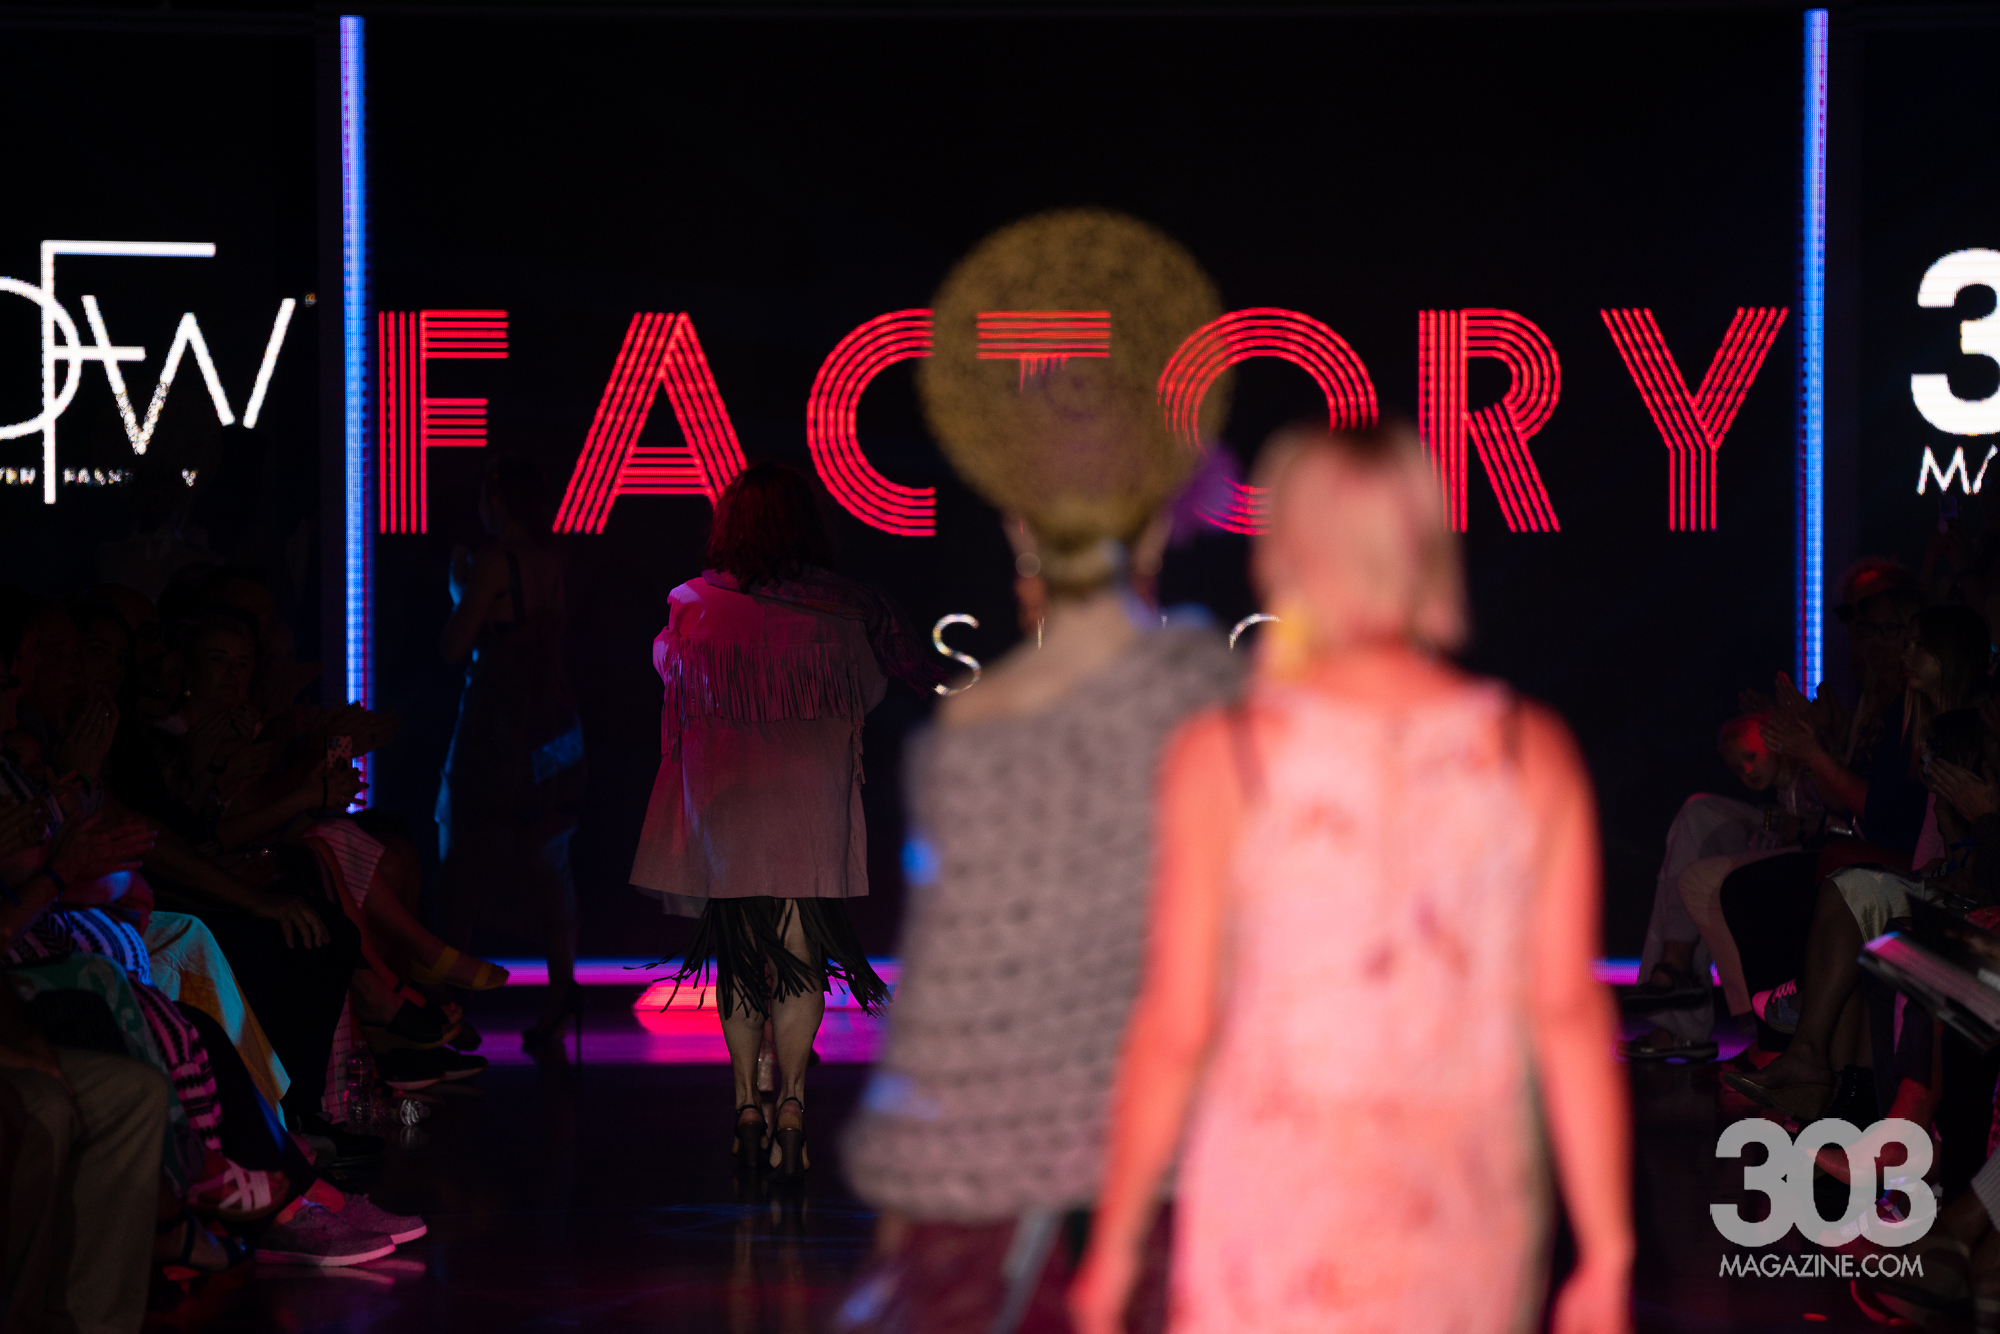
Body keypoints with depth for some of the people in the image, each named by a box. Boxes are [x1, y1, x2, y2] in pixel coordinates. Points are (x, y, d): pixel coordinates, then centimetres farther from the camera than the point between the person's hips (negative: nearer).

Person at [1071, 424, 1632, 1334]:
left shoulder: (1225, 759, -8)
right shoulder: (1535, 755, -2)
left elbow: (1174, 1029, -8)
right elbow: (1572, 1016, -4)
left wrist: (1112, 1247, 3)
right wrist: (1607, 1259, 1)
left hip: (1279, 1208, -3)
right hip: (1471, 1213, 3)